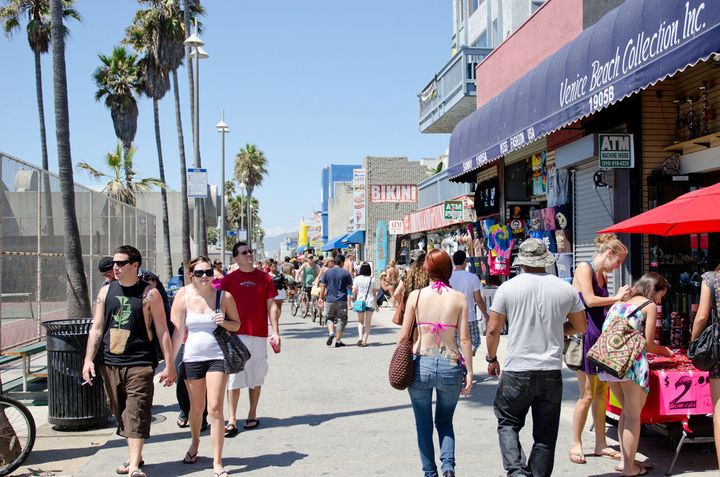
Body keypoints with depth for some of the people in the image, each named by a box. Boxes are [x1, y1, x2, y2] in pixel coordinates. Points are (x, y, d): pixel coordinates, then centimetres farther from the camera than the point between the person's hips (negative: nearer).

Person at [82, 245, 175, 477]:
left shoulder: (149, 294, -4)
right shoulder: (106, 292, 9)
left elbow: (162, 331, -3)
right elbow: (96, 328, 10)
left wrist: (169, 364, -4)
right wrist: (88, 359, 2)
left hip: (140, 364, -5)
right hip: (111, 363, 5)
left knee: (137, 414, -10)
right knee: (122, 414, 14)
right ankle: (135, 456, 28)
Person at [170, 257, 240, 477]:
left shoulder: (224, 296, -5)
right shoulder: (183, 297, -3)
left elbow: (236, 324, 7)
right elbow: (178, 332, 0)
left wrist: (224, 322, -15)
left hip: (218, 356, -1)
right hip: (192, 357, 2)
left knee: (215, 409, -7)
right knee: (196, 407, 16)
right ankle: (195, 443, 46)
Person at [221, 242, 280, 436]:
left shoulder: (264, 278, 4)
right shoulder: (229, 280, 2)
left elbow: (271, 306, 5)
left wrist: (275, 332, -1)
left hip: (259, 336, 1)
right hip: (235, 335, -1)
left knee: (256, 378, 9)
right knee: (233, 379, -3)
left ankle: (252, 415, 22)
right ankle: (231, 421, 0)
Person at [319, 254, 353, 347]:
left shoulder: (327, 272, 2)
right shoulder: (346, 273, -3)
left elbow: (323, 286, 2)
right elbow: (350, 287, 0)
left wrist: (321, 297, 9)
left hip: (330, 300, 2)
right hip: (342, 300, -2)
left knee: (329, 318, 18)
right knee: (341, 320, 8)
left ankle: (331, 333, -7)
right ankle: (338, 341, 7)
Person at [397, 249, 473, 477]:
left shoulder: (416, 295, -3)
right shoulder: (459, 298, -2)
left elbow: (404, 335, -2)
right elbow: (464, 338, -5)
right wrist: (469, 372, 1)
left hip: (421, 364, -1)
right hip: (450, 366, 1)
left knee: (423, 425, 17)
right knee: (445, 421, 21)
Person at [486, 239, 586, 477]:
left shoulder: (508, 288, -5)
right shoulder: (566, 289, 2)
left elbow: (493, 329, -2)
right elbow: (580, 326, 13)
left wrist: (492, 359, 12)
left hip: (517, 371, -2)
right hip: (552, 371, 2)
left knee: (508, 423, 13)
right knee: (545, 435, 11)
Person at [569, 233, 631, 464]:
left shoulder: (602, 276, 17)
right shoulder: (584, 268, -8)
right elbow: (590, 300, -18)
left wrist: (621, 298, 7)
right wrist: (616, 298, -6)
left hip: (601, 336, 9)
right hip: (586, 335, -8)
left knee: (601, 392, 10)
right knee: (587, 395, -4)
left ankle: (600, 444, 18)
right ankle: (576, 444, 8)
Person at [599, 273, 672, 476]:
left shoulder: (619, 302, 23)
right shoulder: (650, 306, 6)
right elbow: (648, 344, 1)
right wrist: (665, 350, 22)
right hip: (631, 361, -6)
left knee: (627, 411, 20)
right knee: (634, 415, 5)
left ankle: (624, 460, 20)